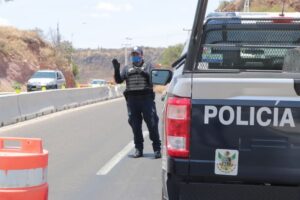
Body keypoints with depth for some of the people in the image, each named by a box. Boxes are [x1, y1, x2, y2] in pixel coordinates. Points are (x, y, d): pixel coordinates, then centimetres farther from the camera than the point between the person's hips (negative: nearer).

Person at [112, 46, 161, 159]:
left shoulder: (148, 66, 11)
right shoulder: (127, 68, 17)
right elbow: (119, 80, 6)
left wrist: (143, 73, -20)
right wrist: (116, 69, -10)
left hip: (146, 99, -3)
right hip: (132, 100, 3)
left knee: (152, 124, -4)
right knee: (135, 125, 5)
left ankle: (157, 148, 1)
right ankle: (138, 149, 13)